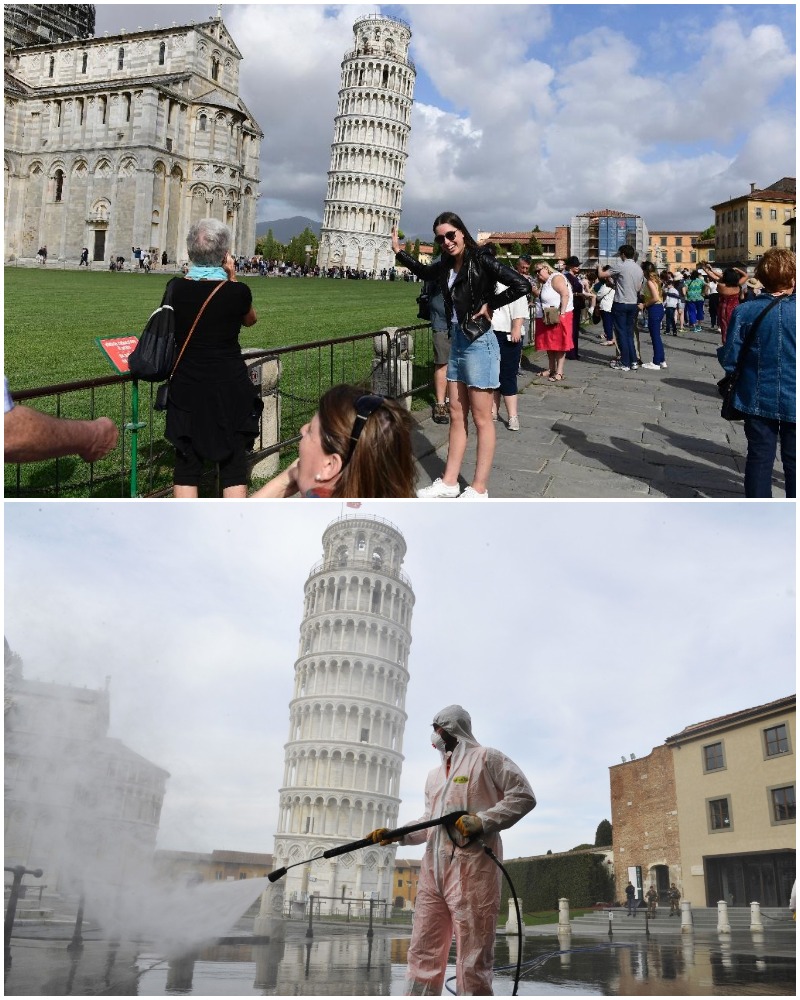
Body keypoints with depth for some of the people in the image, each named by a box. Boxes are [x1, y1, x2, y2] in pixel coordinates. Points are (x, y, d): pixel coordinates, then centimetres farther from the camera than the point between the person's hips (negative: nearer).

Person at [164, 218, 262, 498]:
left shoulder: (176, 287, -4)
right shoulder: (237, 291, -12)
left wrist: (194, 272, 12)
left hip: (187, 390, 2)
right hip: (230, 389, -2)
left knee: (186, 466, 9)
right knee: (234, 467, 6)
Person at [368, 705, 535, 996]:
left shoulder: (486, 758, 3)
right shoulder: (434, 775, 26)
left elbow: (523, 795, -4)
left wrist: (482, 821, -14)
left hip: (472, 870, -7)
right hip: (433, 871, 8)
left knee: (472, 960, -6)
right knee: (422, 953, 4)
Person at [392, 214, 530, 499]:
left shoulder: (481, 261, -14)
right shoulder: (446, 265, 9)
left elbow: (521, 285, -22)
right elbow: (424, 272, 33)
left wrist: (489, 305, -14)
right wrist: (398, 251, 28)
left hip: (478, 342, -8)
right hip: (457, 340, 8)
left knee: (481, 419, -1)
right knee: (457, 416, 13)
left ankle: (479, 489, 5)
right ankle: (449, 482, 20)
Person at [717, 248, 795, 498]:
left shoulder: (744, 311, -12)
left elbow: (729, 360, -9)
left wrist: (721, 351, 12)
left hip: (758, 400, 1)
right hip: (793, 402, -1)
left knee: (759, 457, 12)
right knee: (793, 461, 10)